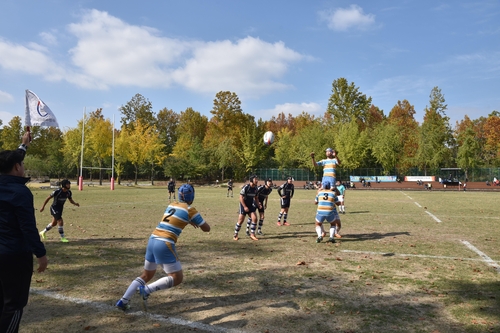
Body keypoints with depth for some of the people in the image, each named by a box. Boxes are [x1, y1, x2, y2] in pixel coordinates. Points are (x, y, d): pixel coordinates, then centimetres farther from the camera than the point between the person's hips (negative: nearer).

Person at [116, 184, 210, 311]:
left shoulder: (171, 205, 16)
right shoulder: (190, 210, -2)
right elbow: (206, 229, 6)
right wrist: (198, 221, 25)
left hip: (152, 240, 7)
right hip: (165, 245, -7)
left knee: (146, 275, 22)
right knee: (177, 278, 4)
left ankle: (123, 301, 14)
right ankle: (147, 290, -10)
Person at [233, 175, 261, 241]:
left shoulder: (255, 188, 2)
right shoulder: (245, 187, -18)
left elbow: (256, 198, 14)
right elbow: (241, 197, -18)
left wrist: (258, 205, -1)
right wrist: (245, 207, -20)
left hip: (251, 205, 6)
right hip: (243, 205, -6)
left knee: (254, 218, -8)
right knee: (241, 220, -4)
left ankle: (252, 234, 5)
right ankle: (235, 235, 13)